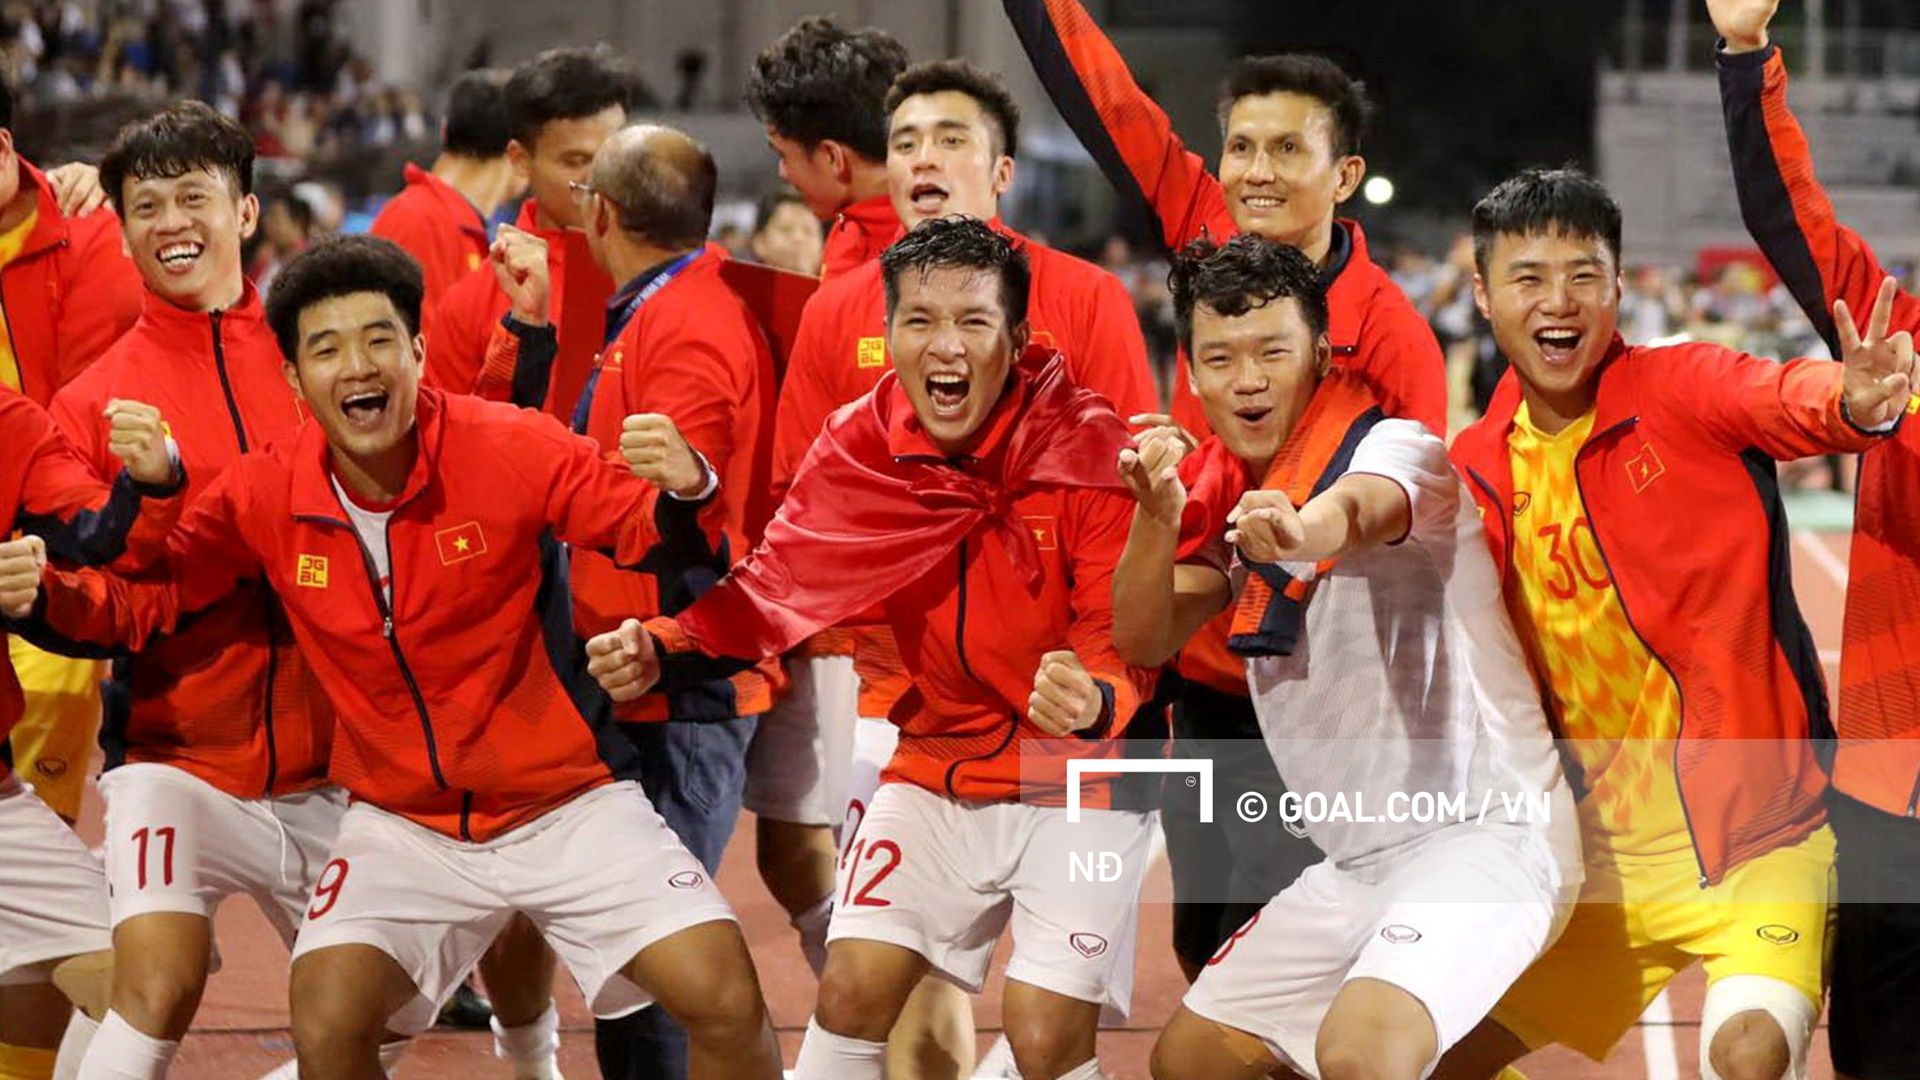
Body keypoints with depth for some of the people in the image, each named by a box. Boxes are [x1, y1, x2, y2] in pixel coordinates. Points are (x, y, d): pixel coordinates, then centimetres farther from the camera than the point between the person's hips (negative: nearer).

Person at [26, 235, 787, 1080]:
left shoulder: (513, 450, -16)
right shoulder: (265, 497, -9)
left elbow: (642, 529, -11)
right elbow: (147, 594, -1)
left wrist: (683, 495, -34)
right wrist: (47, 596, -21)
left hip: (567, 807, -1)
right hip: (402, 824, 2)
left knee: (724, 999, -15)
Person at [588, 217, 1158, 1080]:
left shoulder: (1086, 446, -19)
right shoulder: (859, 445, -8)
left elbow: (1127, 635, -19)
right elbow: (773, 586, -2)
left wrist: (1097, 701, -43)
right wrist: (660, 649, -21)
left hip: (1079, 777, -4)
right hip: (939, 766, 4)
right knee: (851, 993, -2)